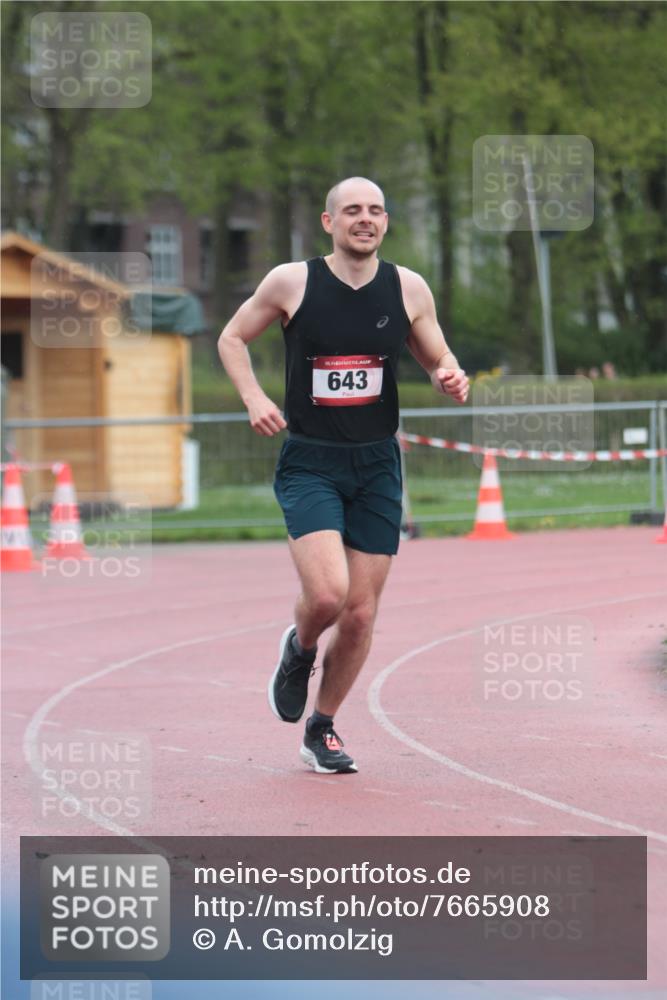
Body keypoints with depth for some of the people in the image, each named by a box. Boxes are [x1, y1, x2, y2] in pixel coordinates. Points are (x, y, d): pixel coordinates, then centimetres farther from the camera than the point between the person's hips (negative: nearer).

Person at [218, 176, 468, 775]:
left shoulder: (408, 289, 2)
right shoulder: (291, 283, -5)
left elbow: (438, 359, 14)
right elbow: (233, 338, 9)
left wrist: (450, 378, -10)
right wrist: (254, 398, -7)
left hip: (377, 466, 3)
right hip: (309, 462, -3)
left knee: (361, 613, 4)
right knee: (327, 594, -21)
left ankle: (323, 729, 24)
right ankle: (299, 647, 16)